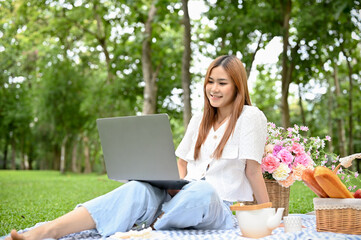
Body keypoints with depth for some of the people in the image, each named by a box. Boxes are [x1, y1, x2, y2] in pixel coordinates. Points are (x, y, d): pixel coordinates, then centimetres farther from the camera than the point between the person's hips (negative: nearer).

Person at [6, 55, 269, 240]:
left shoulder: (250, 117, -2)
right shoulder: (199, 119, 17)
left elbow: (253, 169, -5)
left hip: (222, 209, -4)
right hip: (186, 197, 4)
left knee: (202, 190, -41)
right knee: (139, 190, -27)